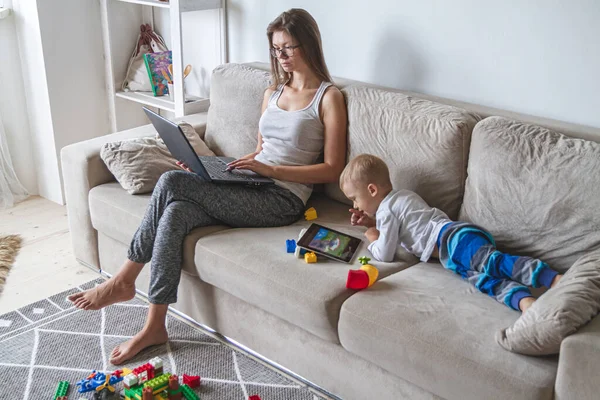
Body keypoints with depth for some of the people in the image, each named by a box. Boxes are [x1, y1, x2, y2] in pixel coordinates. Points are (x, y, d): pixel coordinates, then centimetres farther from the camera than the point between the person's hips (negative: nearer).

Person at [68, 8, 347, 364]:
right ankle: (154, 326, -17)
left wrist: (269, 169, -15)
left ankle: (124, 280, -8)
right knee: (174, 214, -24)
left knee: (171, 182, -23)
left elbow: (332, 169, -6)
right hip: (248, 192, 6)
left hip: (283, 200, -6)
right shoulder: (272, 93, 20)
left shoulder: (329, 97, -1)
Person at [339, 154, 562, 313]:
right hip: (458, 234, 9)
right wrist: (372, 222, 39)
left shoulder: (386, 210, 3)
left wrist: (373, 240, 22)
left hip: (454, 241, -9)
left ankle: (554, 279, -48)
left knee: (492, 262, -30)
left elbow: (384, 255, 0)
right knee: (482, 277, -16)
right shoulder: (402, 196, 33)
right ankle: (524, 301, -44)